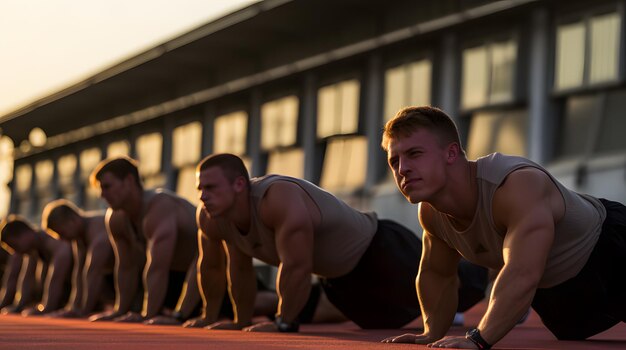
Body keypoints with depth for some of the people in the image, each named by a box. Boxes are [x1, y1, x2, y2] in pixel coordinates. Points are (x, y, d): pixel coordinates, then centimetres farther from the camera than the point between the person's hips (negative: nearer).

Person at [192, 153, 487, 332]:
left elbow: (297, 266, -41)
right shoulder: (211, 217, -17)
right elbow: (211, 266, -1)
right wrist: (241, 321, 4)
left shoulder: (280, 200, -43)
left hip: (378, 250, -8)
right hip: (337, 275, 8)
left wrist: (284, 324, -31)